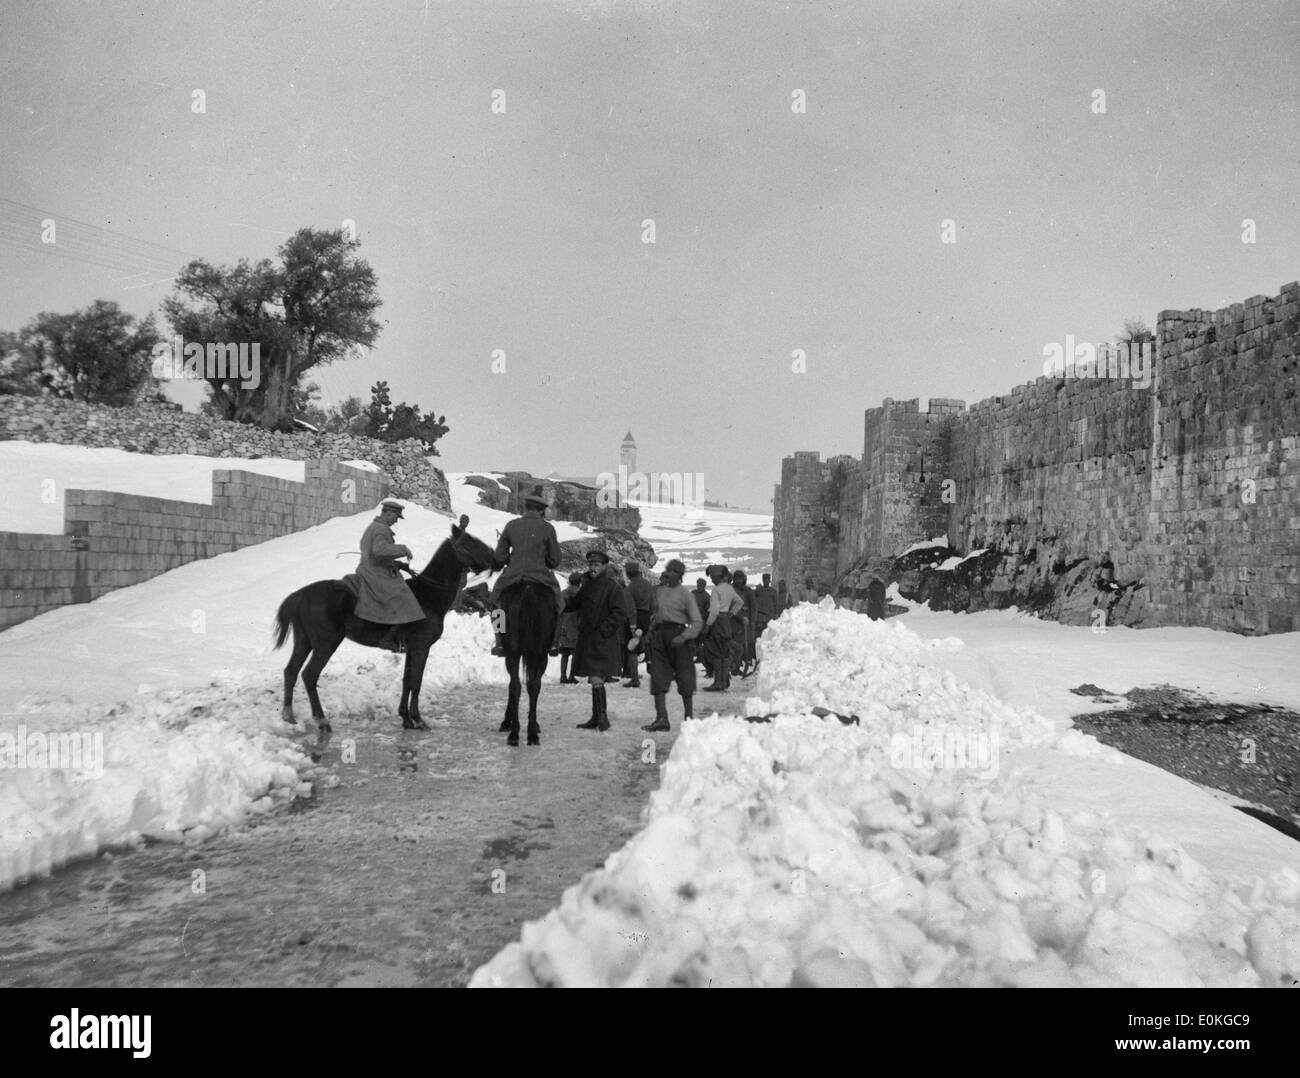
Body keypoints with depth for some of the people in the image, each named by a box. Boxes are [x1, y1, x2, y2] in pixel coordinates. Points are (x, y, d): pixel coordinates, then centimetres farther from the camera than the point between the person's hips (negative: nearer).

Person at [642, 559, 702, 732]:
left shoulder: (685, 594, -1)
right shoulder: (658, 591, 12)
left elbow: (697, 622, -5)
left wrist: (684, 637, -18)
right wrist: (651, 631, 11)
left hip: (677, 634, -4)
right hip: (659, 635, 4)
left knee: (684, 676, 3)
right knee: (658, 677, -3)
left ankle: (689, 716, 17)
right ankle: (661, 718, -4)